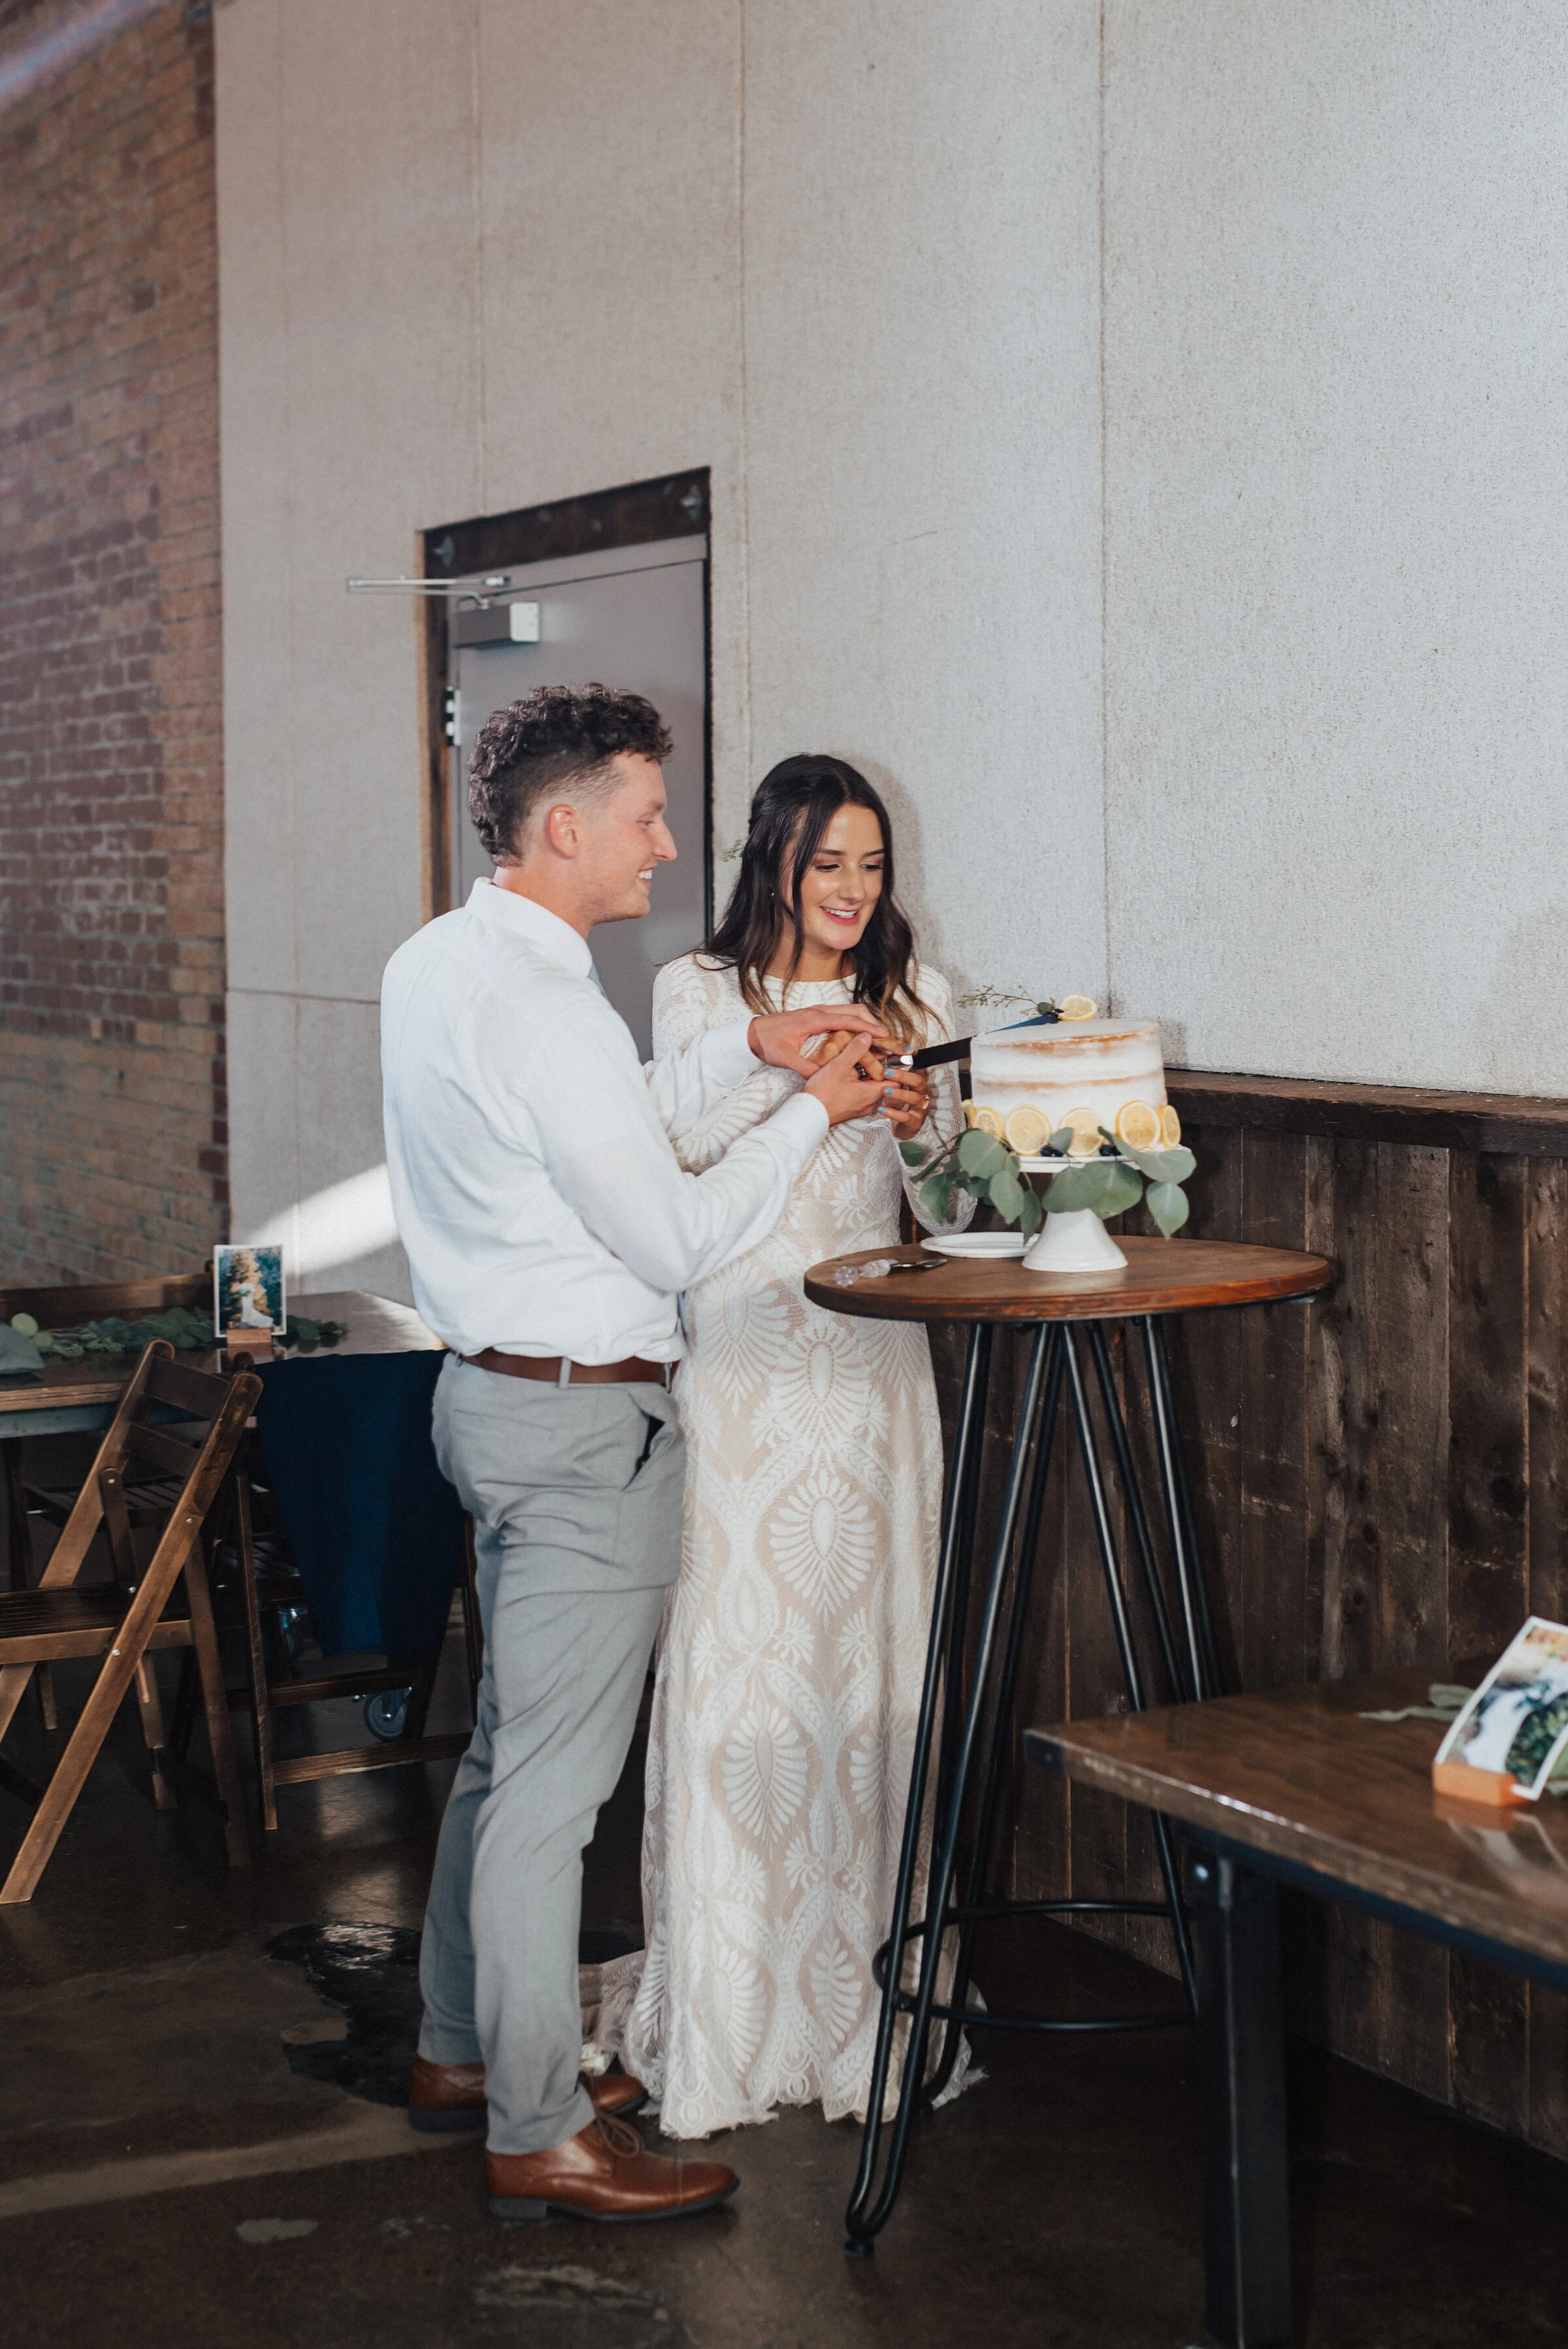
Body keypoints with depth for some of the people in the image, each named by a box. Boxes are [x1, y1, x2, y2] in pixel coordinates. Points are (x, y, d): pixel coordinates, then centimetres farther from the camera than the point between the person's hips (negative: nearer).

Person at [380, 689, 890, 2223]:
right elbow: (674, 1242, -18)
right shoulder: (540, 1004, -22)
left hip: (494, 1390, 10)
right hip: (583, 1419, -10)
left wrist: (746, 1049, 11)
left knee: (507, 1746, 20)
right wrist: (807, 1117, -6)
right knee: (553, 1779, -3)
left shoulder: (434, 962, 8)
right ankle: (538, 2135, 6)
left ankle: (462, 2050, 32)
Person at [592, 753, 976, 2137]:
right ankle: (729, 2007, 6)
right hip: (739, 1364, -2)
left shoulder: (916, 997, 11)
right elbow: (665, 1165, -5)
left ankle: (866, 1995, 10)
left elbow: (950, 1214, 10)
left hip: (875, 1369, 2)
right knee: (731, 1662, -4)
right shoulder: (697, 993, 5)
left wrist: (923, 1130, -10)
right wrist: (781, 1070, -17)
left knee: (874, 1661, 1)